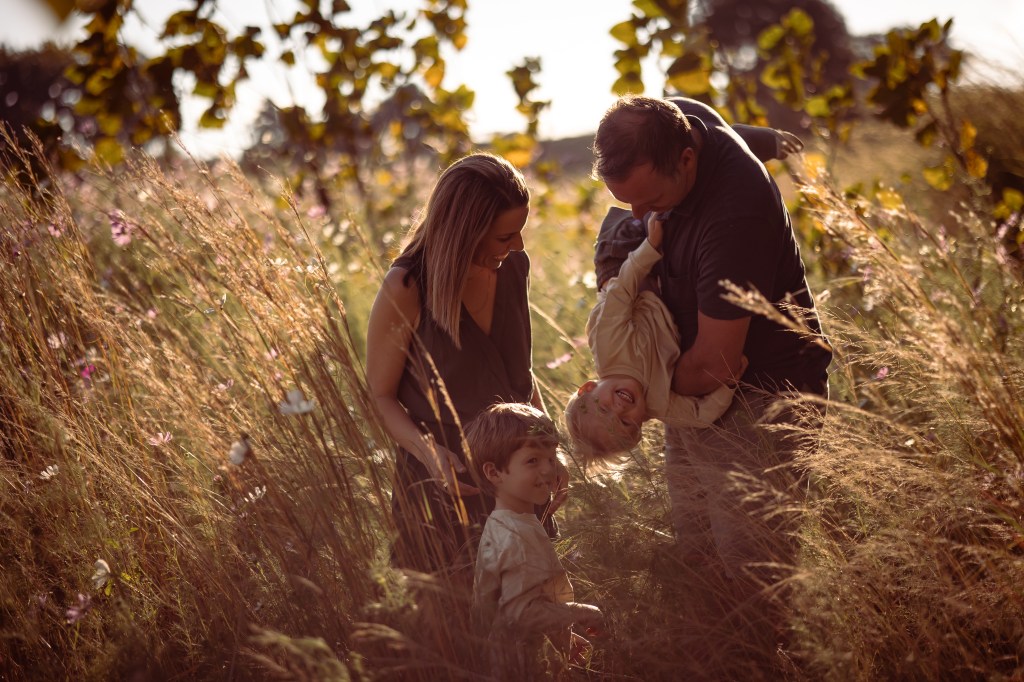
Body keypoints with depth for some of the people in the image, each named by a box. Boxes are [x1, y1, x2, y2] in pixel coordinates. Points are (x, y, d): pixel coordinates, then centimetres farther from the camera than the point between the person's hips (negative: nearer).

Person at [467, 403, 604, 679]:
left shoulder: (500, 525, 5)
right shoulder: (521, 537, -26)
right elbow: (521, 613, -29)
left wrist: (560, 636, 23)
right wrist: (581, 613, -18)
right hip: (519, 665, -10)